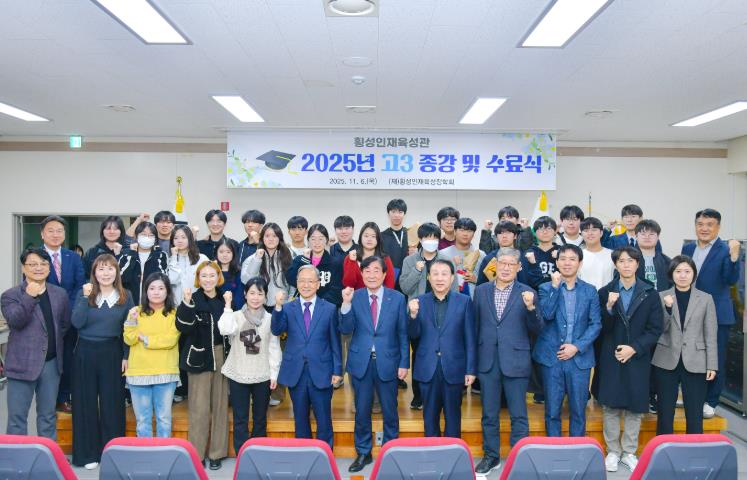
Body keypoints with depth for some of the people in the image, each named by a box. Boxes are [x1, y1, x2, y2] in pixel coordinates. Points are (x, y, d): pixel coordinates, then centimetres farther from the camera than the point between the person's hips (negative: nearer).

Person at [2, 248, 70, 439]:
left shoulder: (60, 294, 9)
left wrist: (55, 343, 5)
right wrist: (29, 296, -26)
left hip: (51, 362, 4)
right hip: (23, 362, -3)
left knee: (48, 415, 14)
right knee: (17, 416, 4)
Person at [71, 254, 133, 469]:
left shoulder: (125, 296, 1)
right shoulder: (85, 294, 2)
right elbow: (77, 323, -11)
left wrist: (126, 357, -3)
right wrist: (85, 297, -16)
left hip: (112, 353, 0)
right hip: (85, 352, 1)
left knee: (112, 403, 4)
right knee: (86, 402, 6)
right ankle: (88, 453, 18)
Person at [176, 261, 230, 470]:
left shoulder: (225, 300, 6)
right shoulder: (192, 299, -4)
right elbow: (183, 327, -19)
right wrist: (186, 304, -28)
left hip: (221, 356, 3)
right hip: (199, 357, -3)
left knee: (220, 405, 9)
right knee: (199, 408, -1)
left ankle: (216, 452, 20)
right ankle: (197, 453, 13)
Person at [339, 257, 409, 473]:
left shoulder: (397, 298, -3)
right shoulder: (354, 297, -2)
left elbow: (403, 333, 0)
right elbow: (346, 330, -8)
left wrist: (404, 363, -3)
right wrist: (346, 304, -21)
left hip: (387, 362, -1)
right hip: (361, 362, 1)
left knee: (390, 411, 11)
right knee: (362, 411, 11)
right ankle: (363, 453, 29)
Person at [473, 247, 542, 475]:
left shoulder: (526, 293, -2)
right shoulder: (481, 291, 5)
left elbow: (536, 329, -5)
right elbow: (475, 325, 9)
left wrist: (530, 307, -23)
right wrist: (473, 359, 8)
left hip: (516, 361, -2)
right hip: (487, 361, 3)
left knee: (518, 415, 7)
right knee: (489, 414, 13)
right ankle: (491, 456, 28)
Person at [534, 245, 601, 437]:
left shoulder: (590, 291, 6)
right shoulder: (546, 288, 3)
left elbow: (596, 324, 2)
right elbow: (547, 315, -13)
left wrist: (577, 346, -9)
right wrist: (555, 286, -15)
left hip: (580, 357, 1)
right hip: (552, 357, -1)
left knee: (578, 409, 7)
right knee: (552, 409, 6)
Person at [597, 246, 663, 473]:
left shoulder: (650, 294, 1)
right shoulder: (605, 292, 1)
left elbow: (655, 329, -1)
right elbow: (602, 328, -3)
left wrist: (634, 348, -11)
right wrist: (609, 308, -20)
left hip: (638, 359, 0)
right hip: (611, 359, 0)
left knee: (635, 407, 7)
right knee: (610, 407, 5)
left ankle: (629, 452, 22)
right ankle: (612, 452, 18)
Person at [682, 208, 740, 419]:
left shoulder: (725, 250, -10)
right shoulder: (688, 248, 7)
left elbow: (731, 280, -20)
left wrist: (734, 256, -34)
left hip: (717, 314, -5)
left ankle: (710, 402, 20)